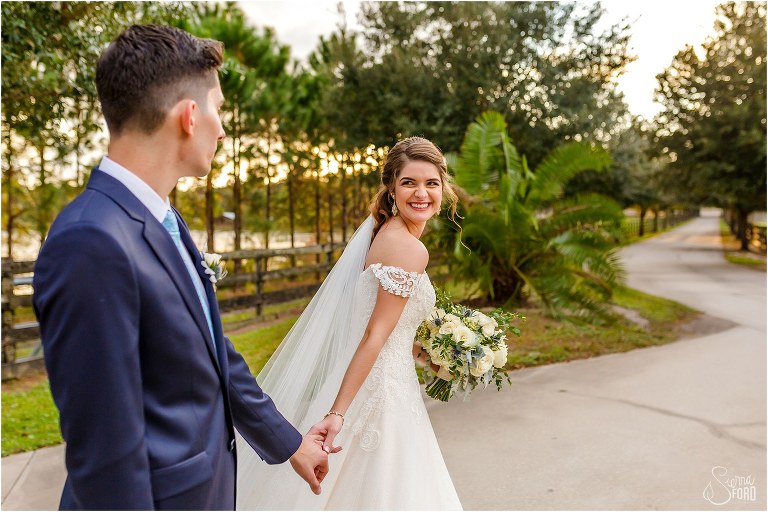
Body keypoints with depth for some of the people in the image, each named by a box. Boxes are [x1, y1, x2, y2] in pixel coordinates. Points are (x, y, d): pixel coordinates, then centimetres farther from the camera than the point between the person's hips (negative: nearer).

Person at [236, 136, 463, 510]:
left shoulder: (383, 233, 7)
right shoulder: (410, 248, -19)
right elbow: (374, 335, -23)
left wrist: (422, 352, 20)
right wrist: (338, 412, -23)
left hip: (359, 377, 9)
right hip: (381, 389, -9)